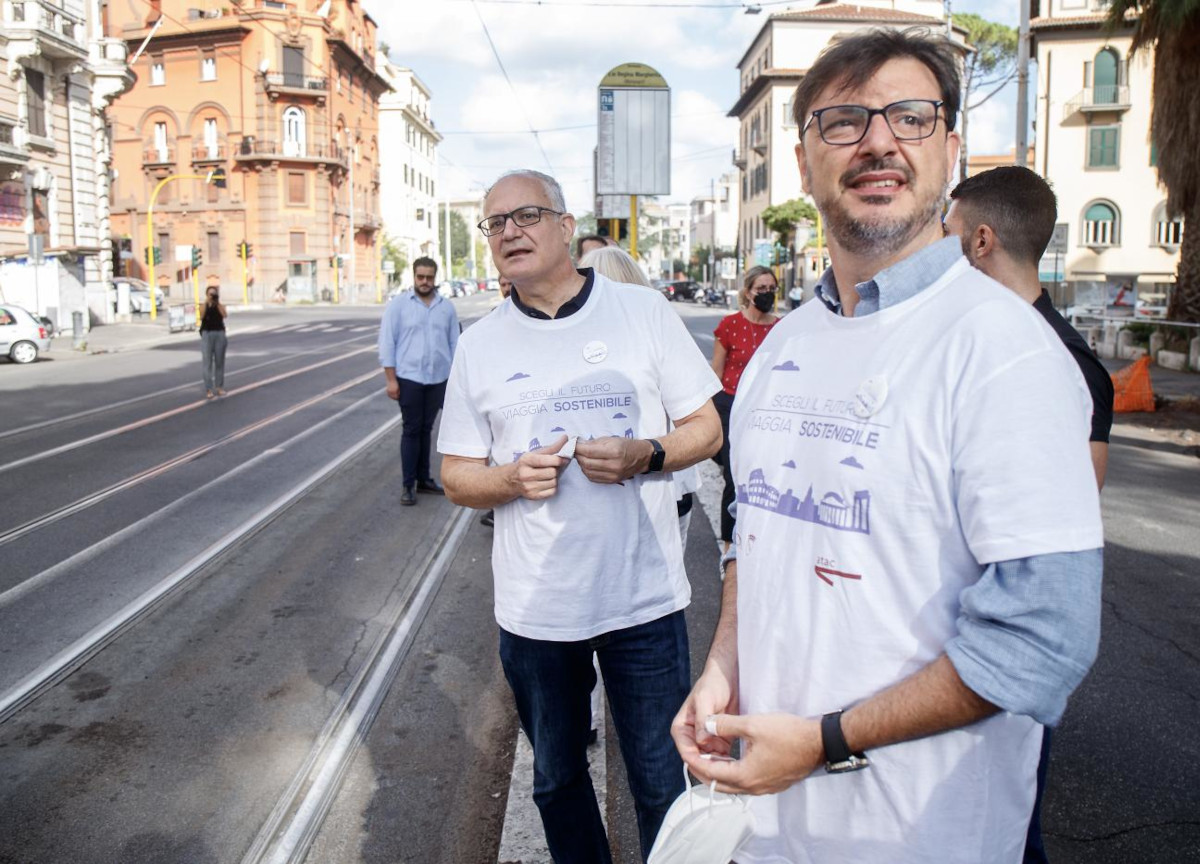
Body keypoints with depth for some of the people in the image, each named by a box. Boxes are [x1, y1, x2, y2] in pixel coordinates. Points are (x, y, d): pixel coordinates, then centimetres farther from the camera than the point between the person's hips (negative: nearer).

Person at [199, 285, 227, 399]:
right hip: (207, 334, -1)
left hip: (219, 334, 2)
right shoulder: (204, 306, 5)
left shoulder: (220, 305, 7)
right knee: (208, 363, -4)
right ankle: (209, 390, -4)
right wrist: (206, 303, -14)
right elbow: (201, 316, -13)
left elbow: (224, 315, -13)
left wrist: (218, 302, -11)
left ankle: (219, 387, 14)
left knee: (219, 362, 6)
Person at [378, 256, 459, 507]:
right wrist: (391, 379, -9)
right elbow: (387, 343, -4)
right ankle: (408, 485, 9)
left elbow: (454, 343, 9)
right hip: (409, 378, -3)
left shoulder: (447, 307, 6)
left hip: (438, 379, 3)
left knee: (426, 429, 13)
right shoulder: (398, 304, -2)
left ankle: (424, 478, 23)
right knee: (412, 430, 2)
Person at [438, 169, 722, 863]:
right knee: (556, 780, 20)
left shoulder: (644, 311, -2)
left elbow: (707, 428, 1)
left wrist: (643, 456, -19)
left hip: (644, 597, -2)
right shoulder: (480, 345, 4)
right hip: (533, 607, 3)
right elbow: (456, 474, 7)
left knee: (664, 787, 11)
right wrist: (512, 478, -14)